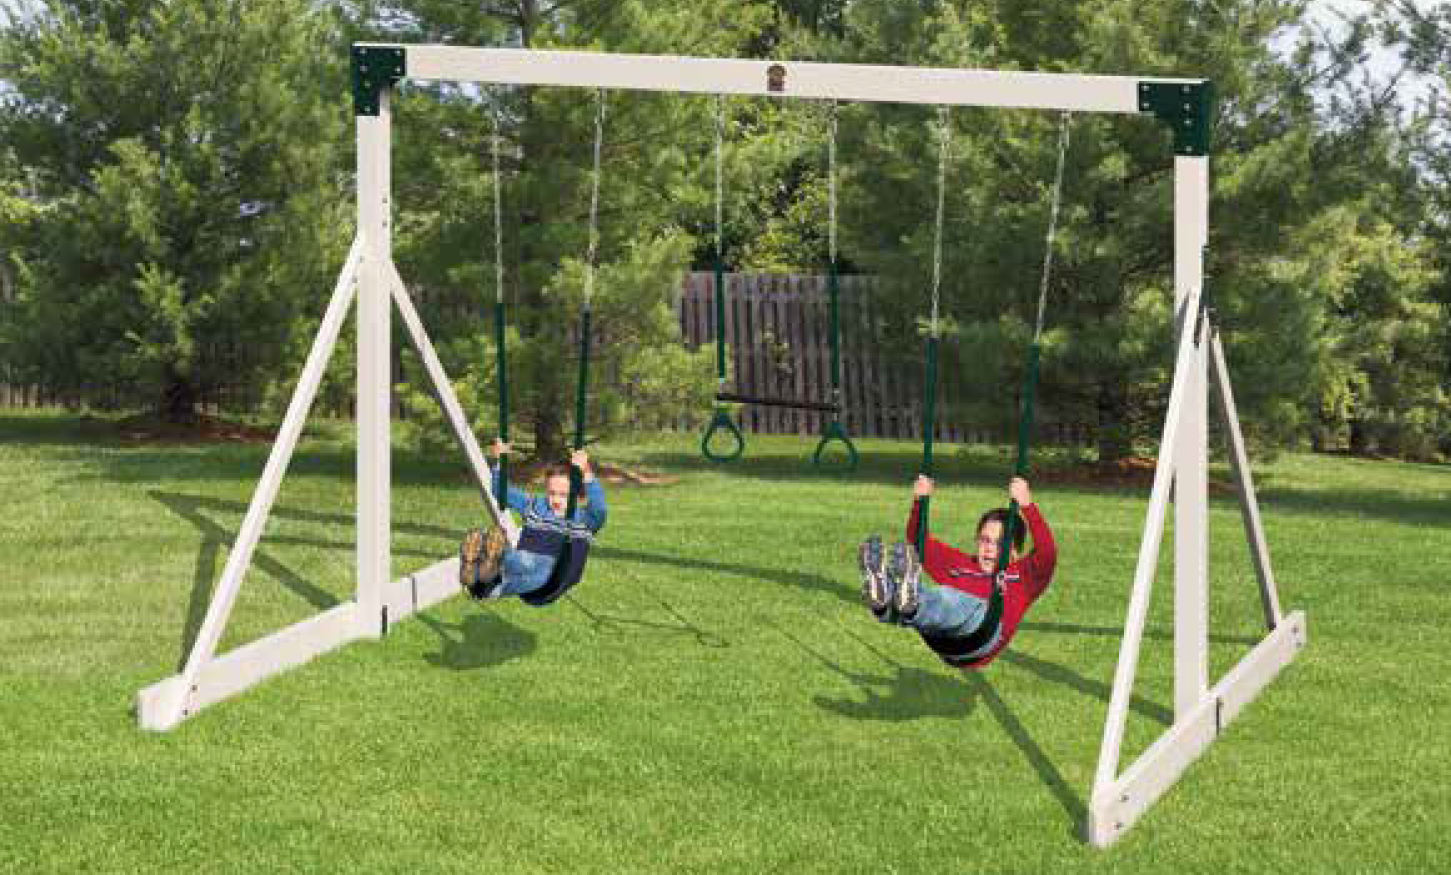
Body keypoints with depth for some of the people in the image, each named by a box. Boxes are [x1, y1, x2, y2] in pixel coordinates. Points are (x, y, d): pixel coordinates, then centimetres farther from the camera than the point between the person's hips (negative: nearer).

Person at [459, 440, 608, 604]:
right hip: (519, 562, 4)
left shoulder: (583, 518, 12)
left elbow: (600, 510, -11)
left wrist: (586, 474, -25)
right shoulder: (535, 506, 28)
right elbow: (502, 492, 36)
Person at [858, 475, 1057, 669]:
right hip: (940, 641, 5)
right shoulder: (959, 565, 38)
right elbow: (919, 542, 40)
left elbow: (1047, 553, 4)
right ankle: (883, 600, -60)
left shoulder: (1024, 574, 24)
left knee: (950, 598, -37)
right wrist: (919, 502, 24)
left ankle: (911, 607, -69)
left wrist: (1027, 505, -8)